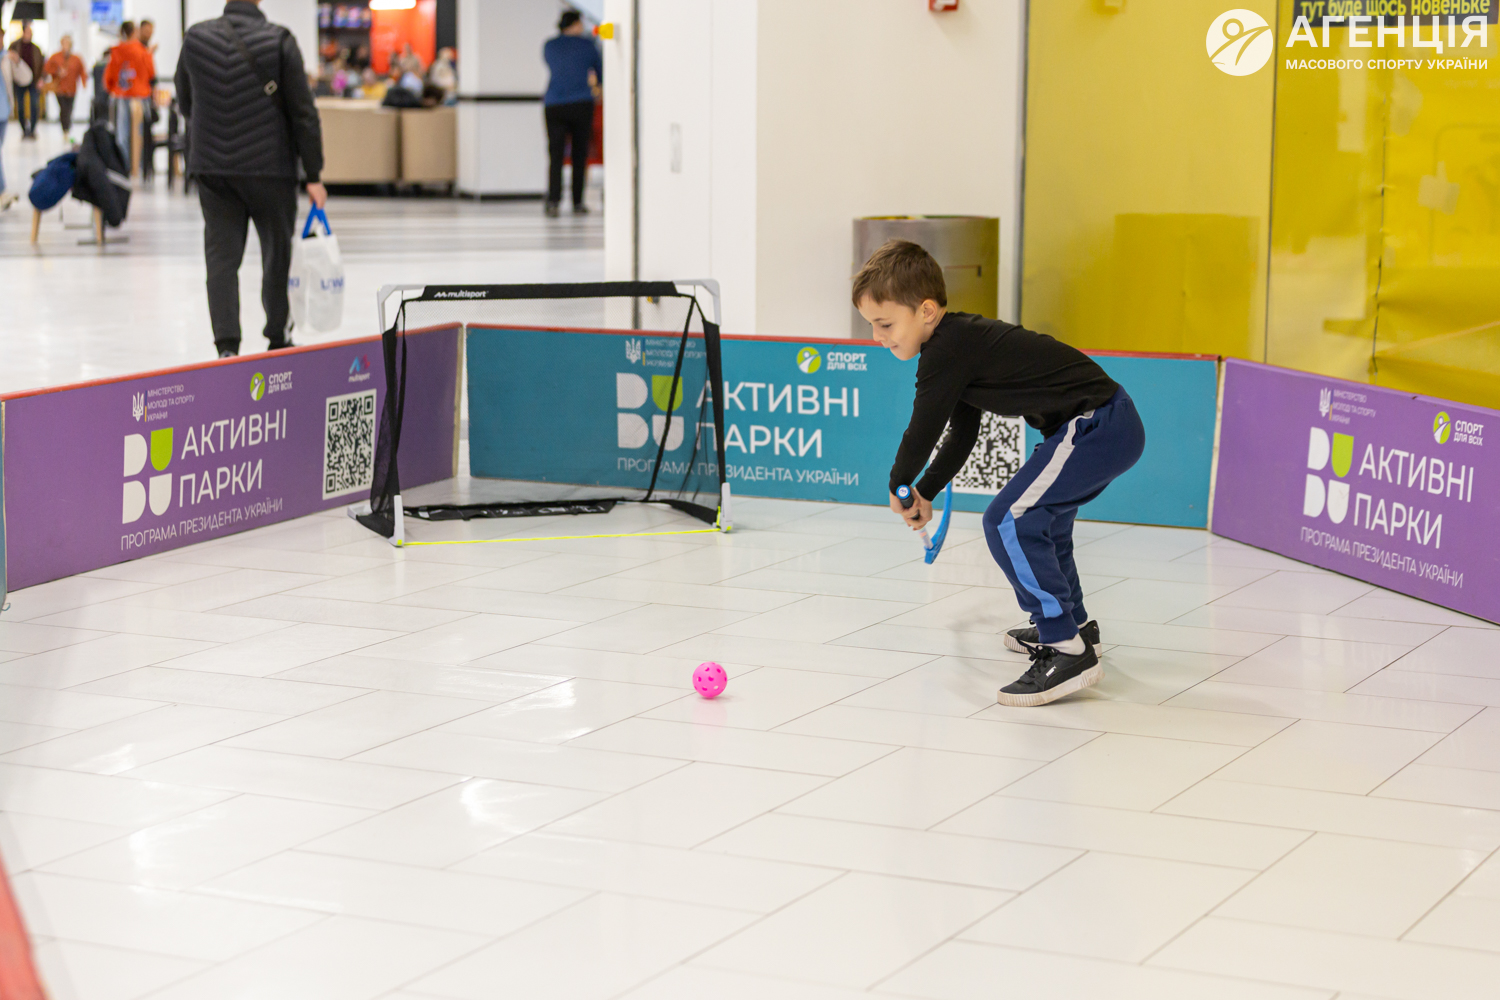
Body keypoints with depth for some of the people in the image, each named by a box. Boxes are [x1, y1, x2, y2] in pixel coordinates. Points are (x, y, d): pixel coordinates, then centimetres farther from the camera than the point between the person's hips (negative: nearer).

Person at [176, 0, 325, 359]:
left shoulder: (195, 38, 0)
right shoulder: (279, 41, -10)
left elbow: (185, 104, 14)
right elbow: (303, 112, -9)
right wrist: (313, 175, -4)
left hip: (211, 167, 2)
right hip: (271, 166, -2)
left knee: (221, 255, 4)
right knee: (277, 250, 14)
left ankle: (227, 345, -7)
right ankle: (278, 336, 26)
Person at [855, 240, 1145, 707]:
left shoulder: (946, 353, -17)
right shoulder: (961, 341, 16)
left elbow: (923, 432, -9)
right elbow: (962, 436, 26)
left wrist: (899, 487, 9)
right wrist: (925, 493, 27)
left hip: (1094, 427, -11)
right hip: (1114, 423, 11)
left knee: (1008, 522, -16)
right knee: (1040, 516, 30)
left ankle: (1067, 652, -15)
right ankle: (1071, 622, 46)